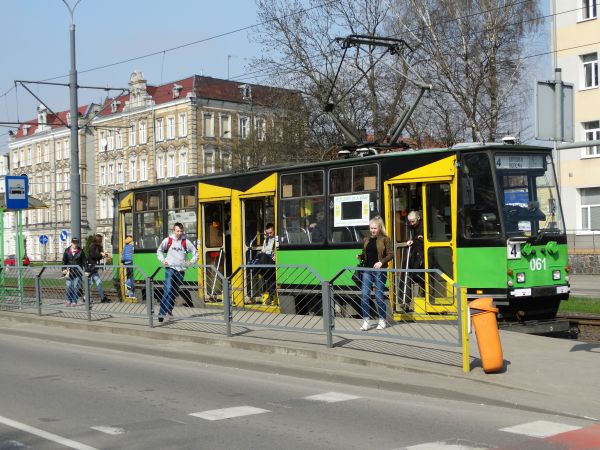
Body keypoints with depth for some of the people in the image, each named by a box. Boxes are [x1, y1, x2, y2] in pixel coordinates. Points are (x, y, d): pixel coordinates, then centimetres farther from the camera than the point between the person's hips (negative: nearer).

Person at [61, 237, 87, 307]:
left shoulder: (80, 251, 2)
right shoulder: (67, 251, 5)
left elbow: (84, 261, 5)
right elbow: (64, 261, 6)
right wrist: (64, 269, -6)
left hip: (78, 272, -1)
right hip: (69, 272, 1)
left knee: (76, 287, -1)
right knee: (69, 286, -1)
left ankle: (74, 301, 6)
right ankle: (68, 301, 11)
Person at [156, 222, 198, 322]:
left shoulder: (186, 242, 2)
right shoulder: (167, 240, 1)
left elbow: (195, 253, 11)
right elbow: (159, 251, 16)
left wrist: (191, 262, -1)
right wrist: (162, 260, 3)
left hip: (181, 269, 3)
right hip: (170, 268, -3)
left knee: (175, 291, 10)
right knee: (168, 290, -17)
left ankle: (169, 309, 27)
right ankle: (162, 313, -20)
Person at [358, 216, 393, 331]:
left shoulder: (385, 239, -1)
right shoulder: (366, 240, 13)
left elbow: (390, 254, -4)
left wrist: (381, 262, -18)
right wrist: (360, 256, 0)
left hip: (379, 271, -4)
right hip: (367, 270, 4)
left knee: (379, 295, 1)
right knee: (364, 294, -5)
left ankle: (382, 320, 16)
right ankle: (366, 321, -1)